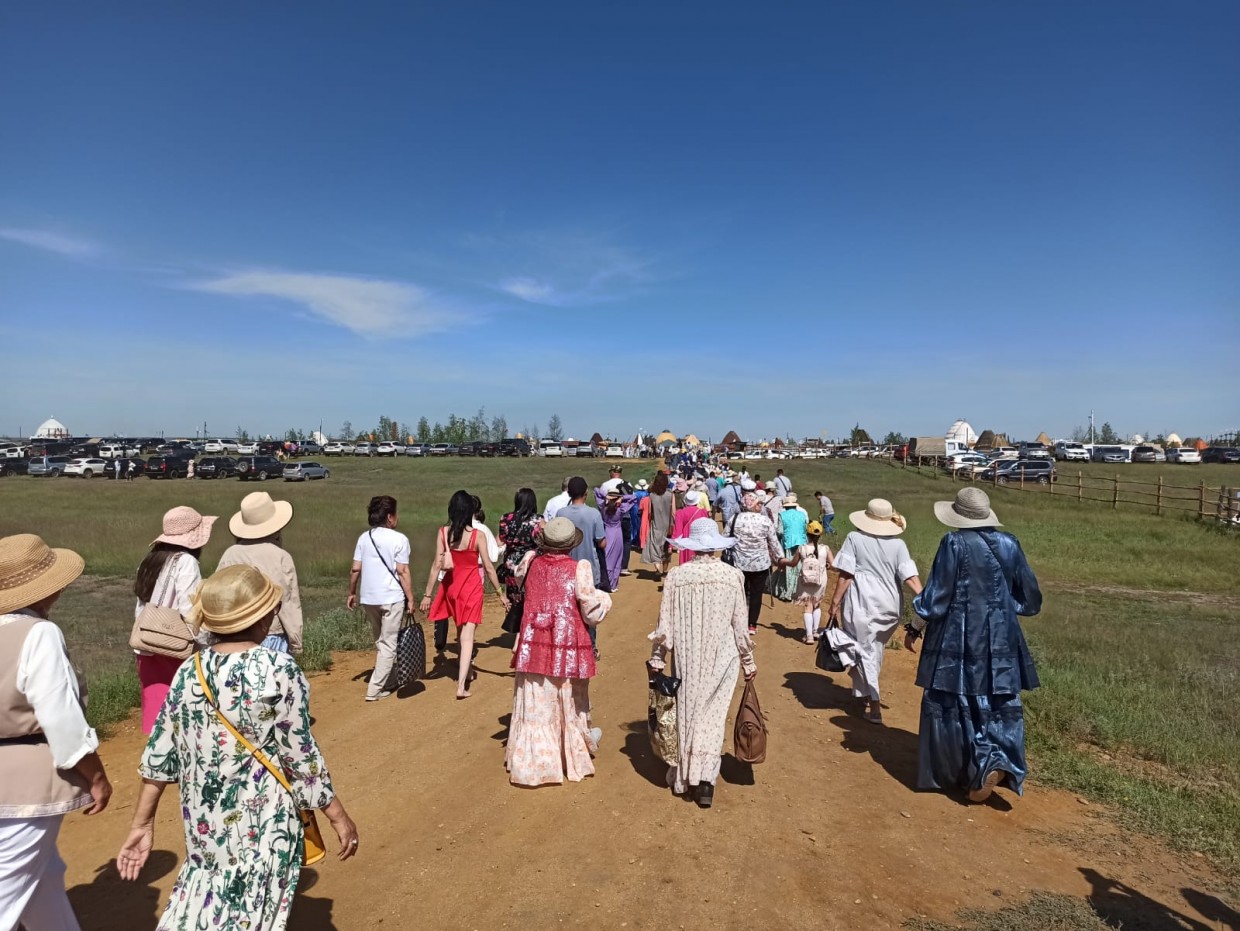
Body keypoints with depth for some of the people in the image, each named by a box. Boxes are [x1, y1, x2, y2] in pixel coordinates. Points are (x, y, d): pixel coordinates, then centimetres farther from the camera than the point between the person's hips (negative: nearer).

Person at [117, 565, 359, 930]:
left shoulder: (188, 672, -5)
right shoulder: (279, 671, -21)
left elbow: (159, 755, 2)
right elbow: (301, 757, -17)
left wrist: (142, 824, 14)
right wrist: (338, 815, -6)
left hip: (204, 823, 5)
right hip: (261, 825, -5)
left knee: (203, 899, 28)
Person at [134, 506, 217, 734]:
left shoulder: (150, 561, 10)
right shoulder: (186, 562, -13)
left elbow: (140, 609, 13)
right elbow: (189, 612, -18)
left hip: (148, 651, 7)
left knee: (155, 712, 11)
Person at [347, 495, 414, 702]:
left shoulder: (364, 537, 5)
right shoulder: (399, 539, -10)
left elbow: (355, 569, 5)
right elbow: (402, 572, -12)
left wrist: (352, 593, 17)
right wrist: (410, 598, -6)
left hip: (368, 598, 6)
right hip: (392, 598, -5)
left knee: (380, 642, 21)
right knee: (388, 644, 4)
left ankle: (386, 677, 33)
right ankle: (375, 689, 3)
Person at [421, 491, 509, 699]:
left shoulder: (443, 532, -9)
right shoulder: (477, 536, -15)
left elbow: (437, 565, -10)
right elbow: (488, 567, -11)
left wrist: (427, 595, -5)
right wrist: (501, 593, -1)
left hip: (451, 586, 3)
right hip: (471, 588, -3)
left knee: (461, 631, 23)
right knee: (467, 636, 0)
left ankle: (467, 670, 40)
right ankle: (461, 685, -6)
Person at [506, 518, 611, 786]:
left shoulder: (533, 564, -3)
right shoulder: (579, 568, -12)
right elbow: (591, 611, -10)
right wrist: (604, 599, 10)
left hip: (534, 645, 2)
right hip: (568, 646, -2)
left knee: (535, 707, 10)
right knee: (568, 704, 16)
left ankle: (530, 764, 15)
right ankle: (574, 758, 34)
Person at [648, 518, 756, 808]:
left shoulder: (676, 576, -10)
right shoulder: (732, 576, -8)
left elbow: (665, 624, -6)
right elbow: (740, 625, -3)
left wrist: (657, 659, 5)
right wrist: (748, 662, 10)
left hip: (686, 659, 0)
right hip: (721, 658, 0)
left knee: (685, 714, 15)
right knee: (713, 716, 8)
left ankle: (682, 777, 26)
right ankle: (705, 779, 3)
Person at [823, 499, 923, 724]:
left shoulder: (854, 538, -6)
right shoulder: (898, 544, 0)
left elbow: (846, 575, -9)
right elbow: (910, 577, -8)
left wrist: (835, 601, -2)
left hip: (862, 603, -3)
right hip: (889, 605, 3)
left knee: (864, 651, 6)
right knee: (875, 649, 22)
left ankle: (875, 707, 3)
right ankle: (868, 693, 38)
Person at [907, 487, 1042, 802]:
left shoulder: (955, 544, -13)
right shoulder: (1009, 544, 2)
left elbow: (936, 595, -12)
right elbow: (1030, 598, 9)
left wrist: (916, 628, 0)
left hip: (959, 638, -4)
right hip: (1001, 640, 5)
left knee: (951, 704, 9)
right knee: (999, 705, 15)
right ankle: (1000, 763, 1)